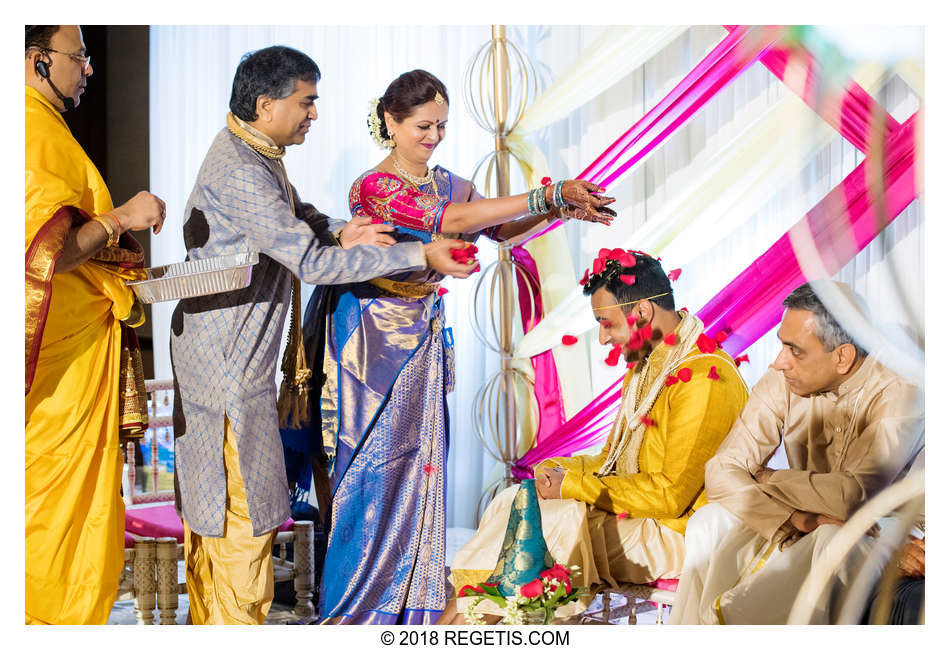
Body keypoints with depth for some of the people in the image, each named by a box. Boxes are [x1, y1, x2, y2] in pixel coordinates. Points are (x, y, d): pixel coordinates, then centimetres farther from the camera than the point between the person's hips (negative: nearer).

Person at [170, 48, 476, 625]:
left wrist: (336, 233, -6)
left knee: (211, 500, 18)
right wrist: (420, 255, -25)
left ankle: (208, 620, 30)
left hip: (216, 353, 11)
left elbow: (291, 222, 18)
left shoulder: (255, 153, 9)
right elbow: (311, 263, -27)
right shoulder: (240, 172, -24)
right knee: (244, 506, -3)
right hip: (228, 359, -11)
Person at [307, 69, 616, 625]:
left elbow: (501, 230, 8)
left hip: (423, 336, 6)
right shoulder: (372, 188, -15)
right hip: (376, 337, -6)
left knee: (420, 458, 8)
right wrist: (547, 195, -30)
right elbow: (452, 220, -27)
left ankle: (412, 595, 18)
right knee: (377, 462, -1)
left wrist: (560, 211, -12)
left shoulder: (446, 183, 8)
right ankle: (358, 599, 12)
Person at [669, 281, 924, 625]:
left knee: (833, 540, -36)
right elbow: (721, 472, -13)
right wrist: (792, 518, -30)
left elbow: (856, 496, -32)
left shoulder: (899, 394, -21)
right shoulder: (781, 383, -8)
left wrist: (771, 479, -15)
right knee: (710, 522, -19)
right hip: (802, 525, 4)